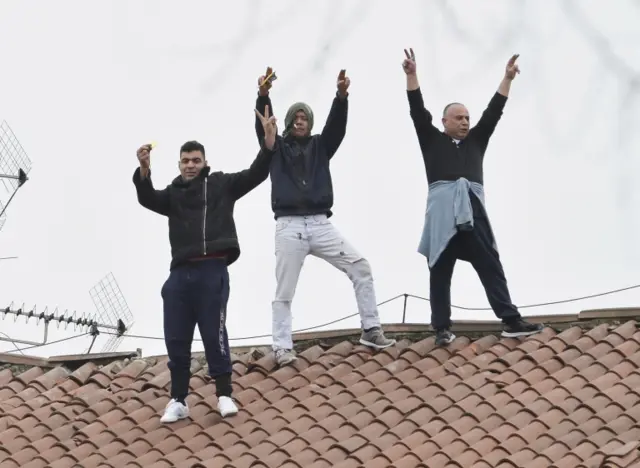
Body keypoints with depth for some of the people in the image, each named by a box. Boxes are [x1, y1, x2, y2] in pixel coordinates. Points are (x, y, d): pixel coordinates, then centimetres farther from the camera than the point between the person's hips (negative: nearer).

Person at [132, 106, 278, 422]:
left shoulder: (221, 185, 12)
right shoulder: (172, 194, 16)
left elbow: (255, 174, 3)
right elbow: (147, 198, -3)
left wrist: (269, 143, -12)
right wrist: (144, 170, -23)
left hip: (212, 270, -3)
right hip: (180, 273, 3)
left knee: (214, 334, -5)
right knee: (176, 340, 2)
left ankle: (224, 394, 4)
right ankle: (178, 401, 7)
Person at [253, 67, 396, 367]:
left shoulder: (320, 145, 16)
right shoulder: (277, 147, 11)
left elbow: (337, 124, 0)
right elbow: (263, 126, -7)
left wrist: (342, 94, -19)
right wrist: (263, 95, -26)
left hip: (321, 224, 2)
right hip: (289, 226, -2)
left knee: (360, 267, -8)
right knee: (284, 291, -2)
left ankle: (370, 331, -2)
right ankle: (283, 348, 2)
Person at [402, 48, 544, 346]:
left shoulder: (475, 141, 24)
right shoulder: (432, 140, 16)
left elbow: (493, 112, 19)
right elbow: (418, 111, 8)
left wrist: (507, 79, 14)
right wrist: (411, 75, 1)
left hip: (472, 210, 3)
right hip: (442, 211, -3)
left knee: (490, 266, -1)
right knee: (440, 272, -1)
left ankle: (510, 321, -3)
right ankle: (442, 328, -1)